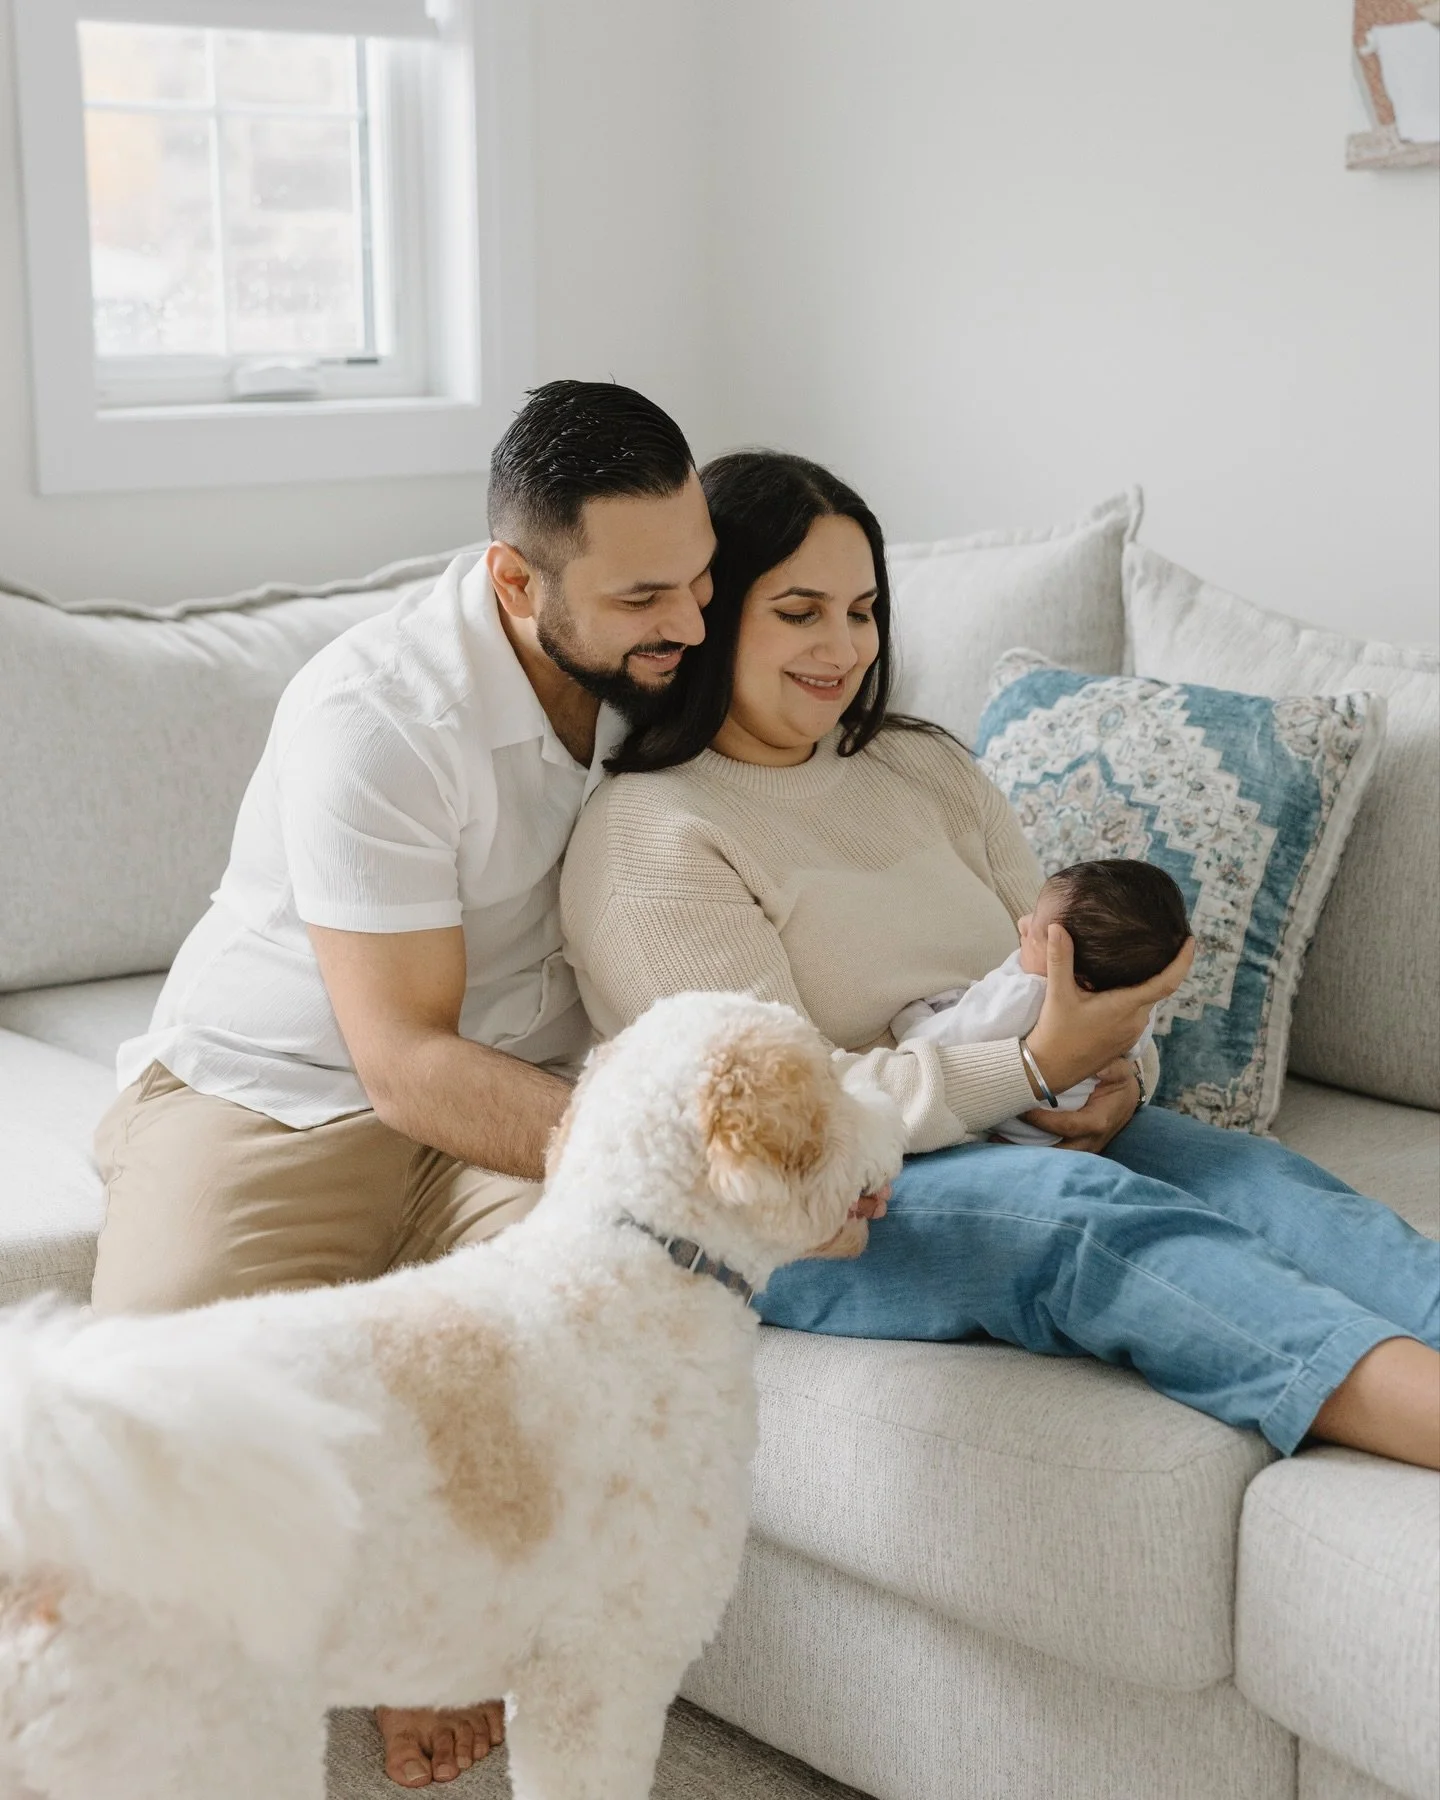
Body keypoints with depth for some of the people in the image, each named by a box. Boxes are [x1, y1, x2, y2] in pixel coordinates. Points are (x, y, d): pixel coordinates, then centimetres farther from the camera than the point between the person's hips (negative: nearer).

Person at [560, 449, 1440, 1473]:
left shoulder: (925, 768, 17)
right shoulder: (648, 837, -7)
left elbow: (1070, 972, 16)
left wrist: (1113, 1069, -9)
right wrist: (1037, 1068, -21)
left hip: (1023, 1127, 7)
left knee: (1252, 1176, -23)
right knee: (1089, 1212, -35)